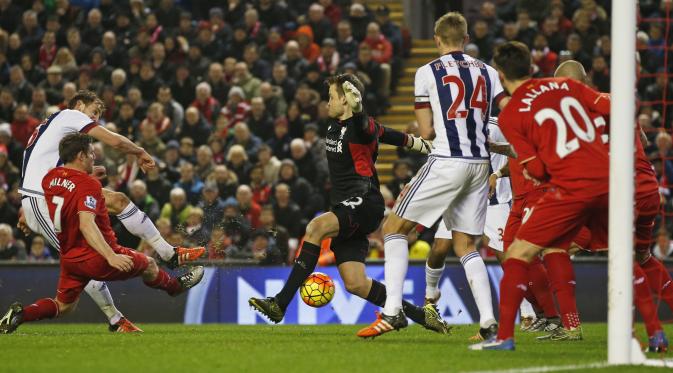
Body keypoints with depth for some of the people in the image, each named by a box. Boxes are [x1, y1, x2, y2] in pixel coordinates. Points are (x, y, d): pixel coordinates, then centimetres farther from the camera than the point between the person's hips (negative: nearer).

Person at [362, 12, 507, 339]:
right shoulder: (487, 72, 11)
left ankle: (393, 310, -7)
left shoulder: (428, 72, 0)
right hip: (480, 164, 5)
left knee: (394, 228, 6)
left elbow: (426, 131, 0)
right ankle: (488, 321, 2)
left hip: (446, 161, -5)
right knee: (465, 245, 15)